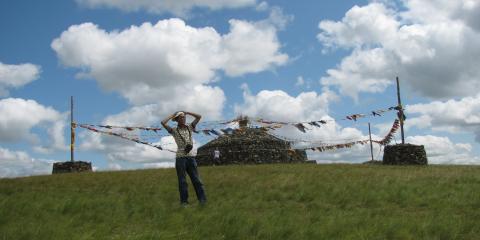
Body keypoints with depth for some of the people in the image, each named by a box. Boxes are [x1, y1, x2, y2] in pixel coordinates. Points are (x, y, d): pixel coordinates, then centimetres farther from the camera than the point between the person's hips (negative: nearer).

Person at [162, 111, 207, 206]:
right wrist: (172, 115, 3)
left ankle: (202, 199, -2)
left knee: (196, 179, -1)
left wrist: (186, 112, 11)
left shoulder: (189, 127, 14)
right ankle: (184, 201, 6)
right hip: (180, 158, -2)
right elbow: (163, 123, -10)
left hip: (190, 157, 3)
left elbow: (199, 117, 11)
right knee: (182, 181, 1)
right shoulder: (174, 130, 5)